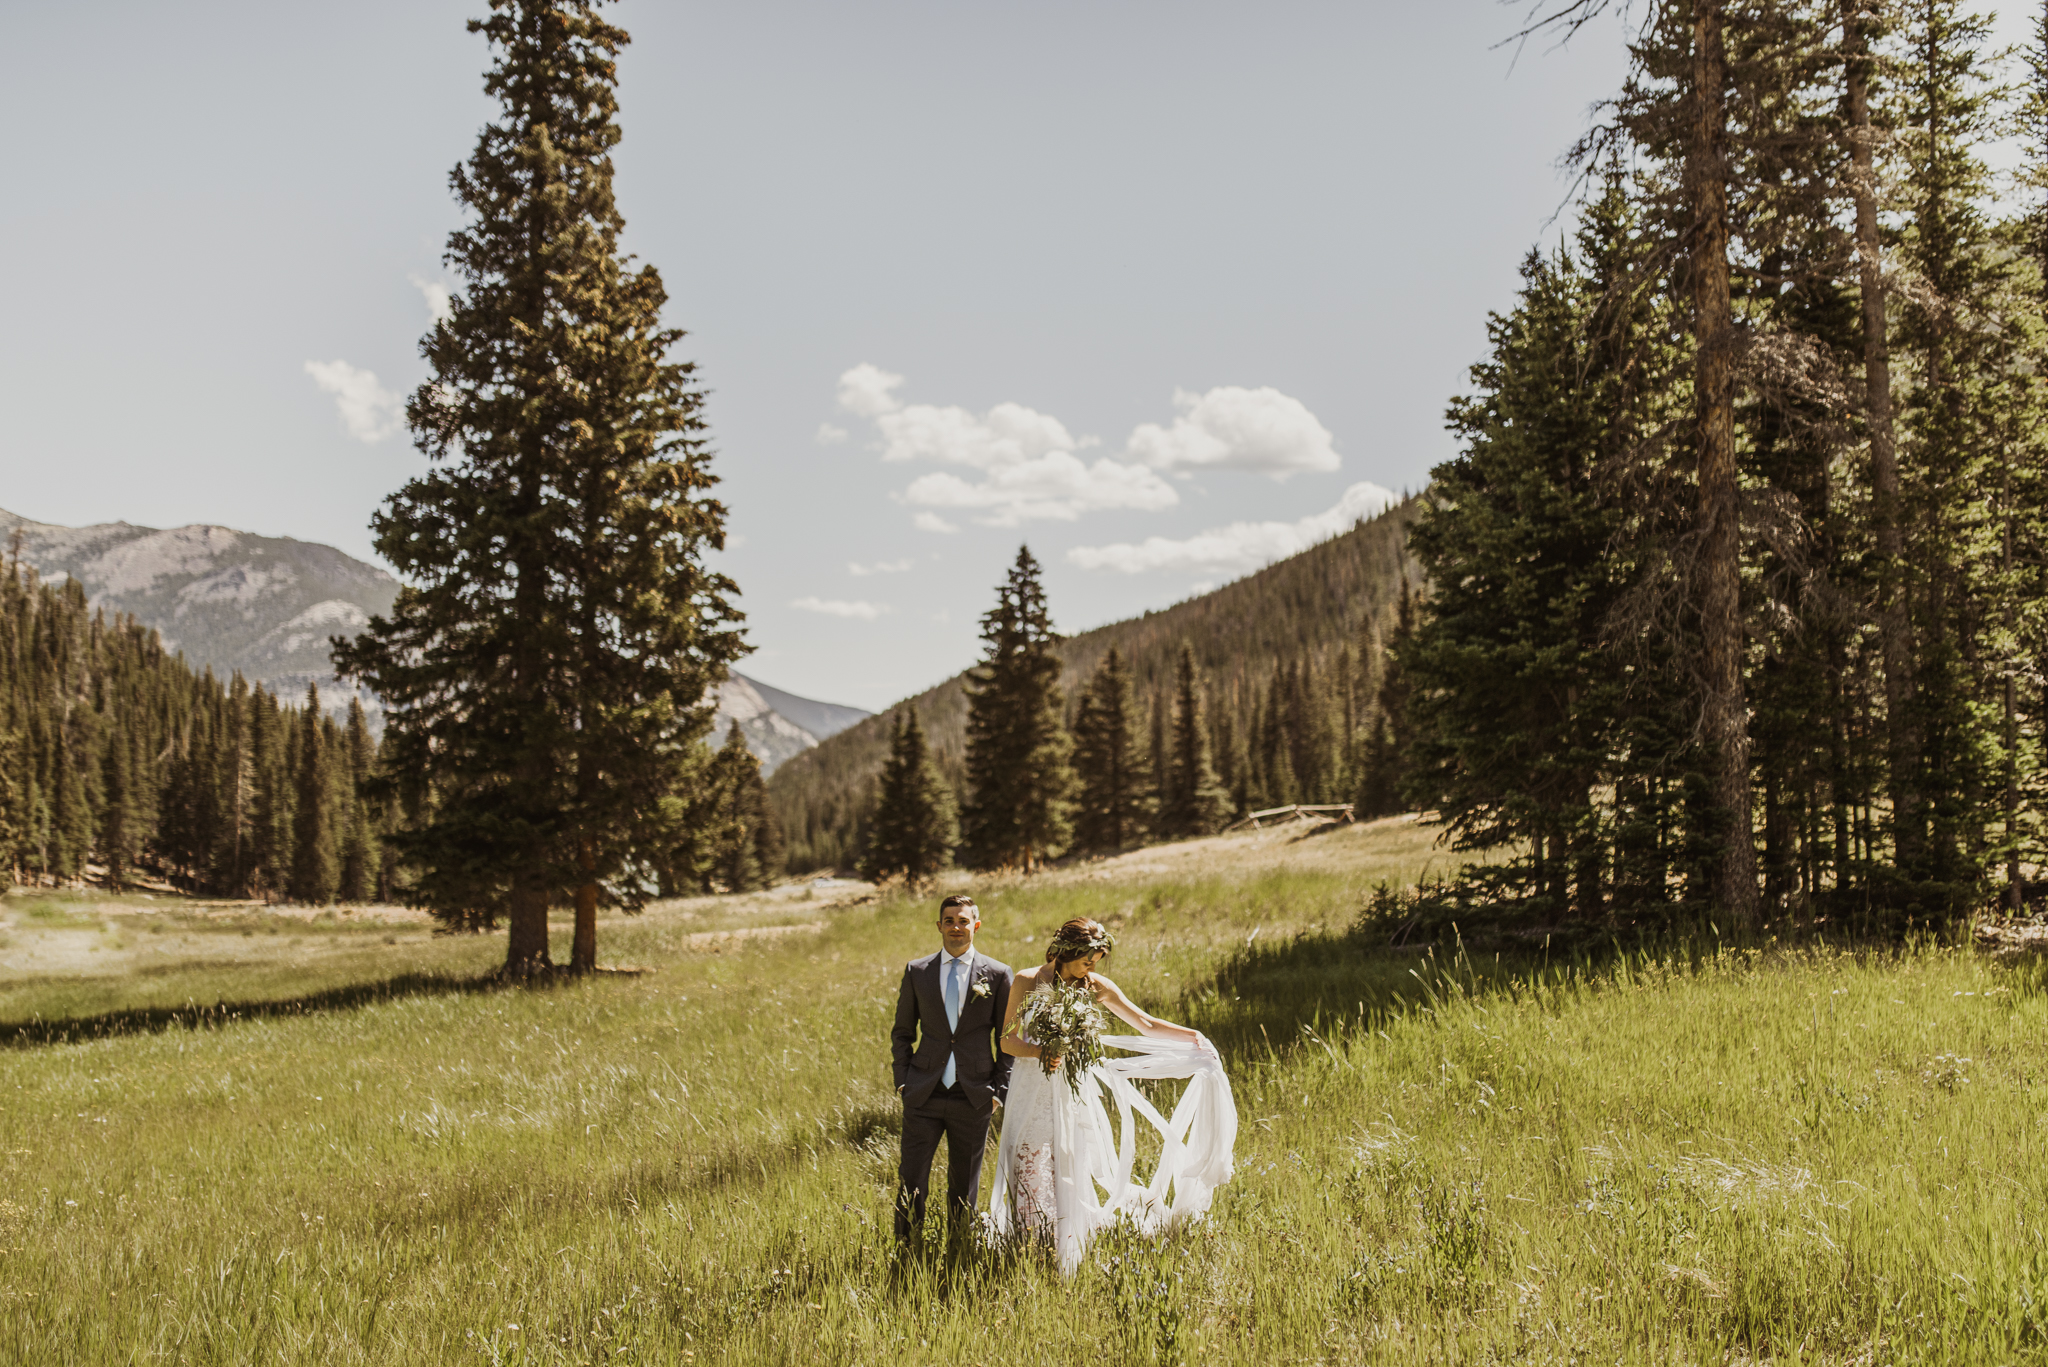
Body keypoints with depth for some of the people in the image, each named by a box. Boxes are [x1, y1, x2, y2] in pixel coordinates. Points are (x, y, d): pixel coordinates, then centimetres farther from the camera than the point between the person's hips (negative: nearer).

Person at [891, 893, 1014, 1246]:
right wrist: (903, 1081, 2)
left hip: (974, 1096, 0)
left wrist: (1000, 1089, -1)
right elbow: (902, 1032, 12)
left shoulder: (997, 974, 1)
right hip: (924, 1096, 1)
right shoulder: (916, 971, 5)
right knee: (911, 1180, -2)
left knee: (964, 1185, 9)